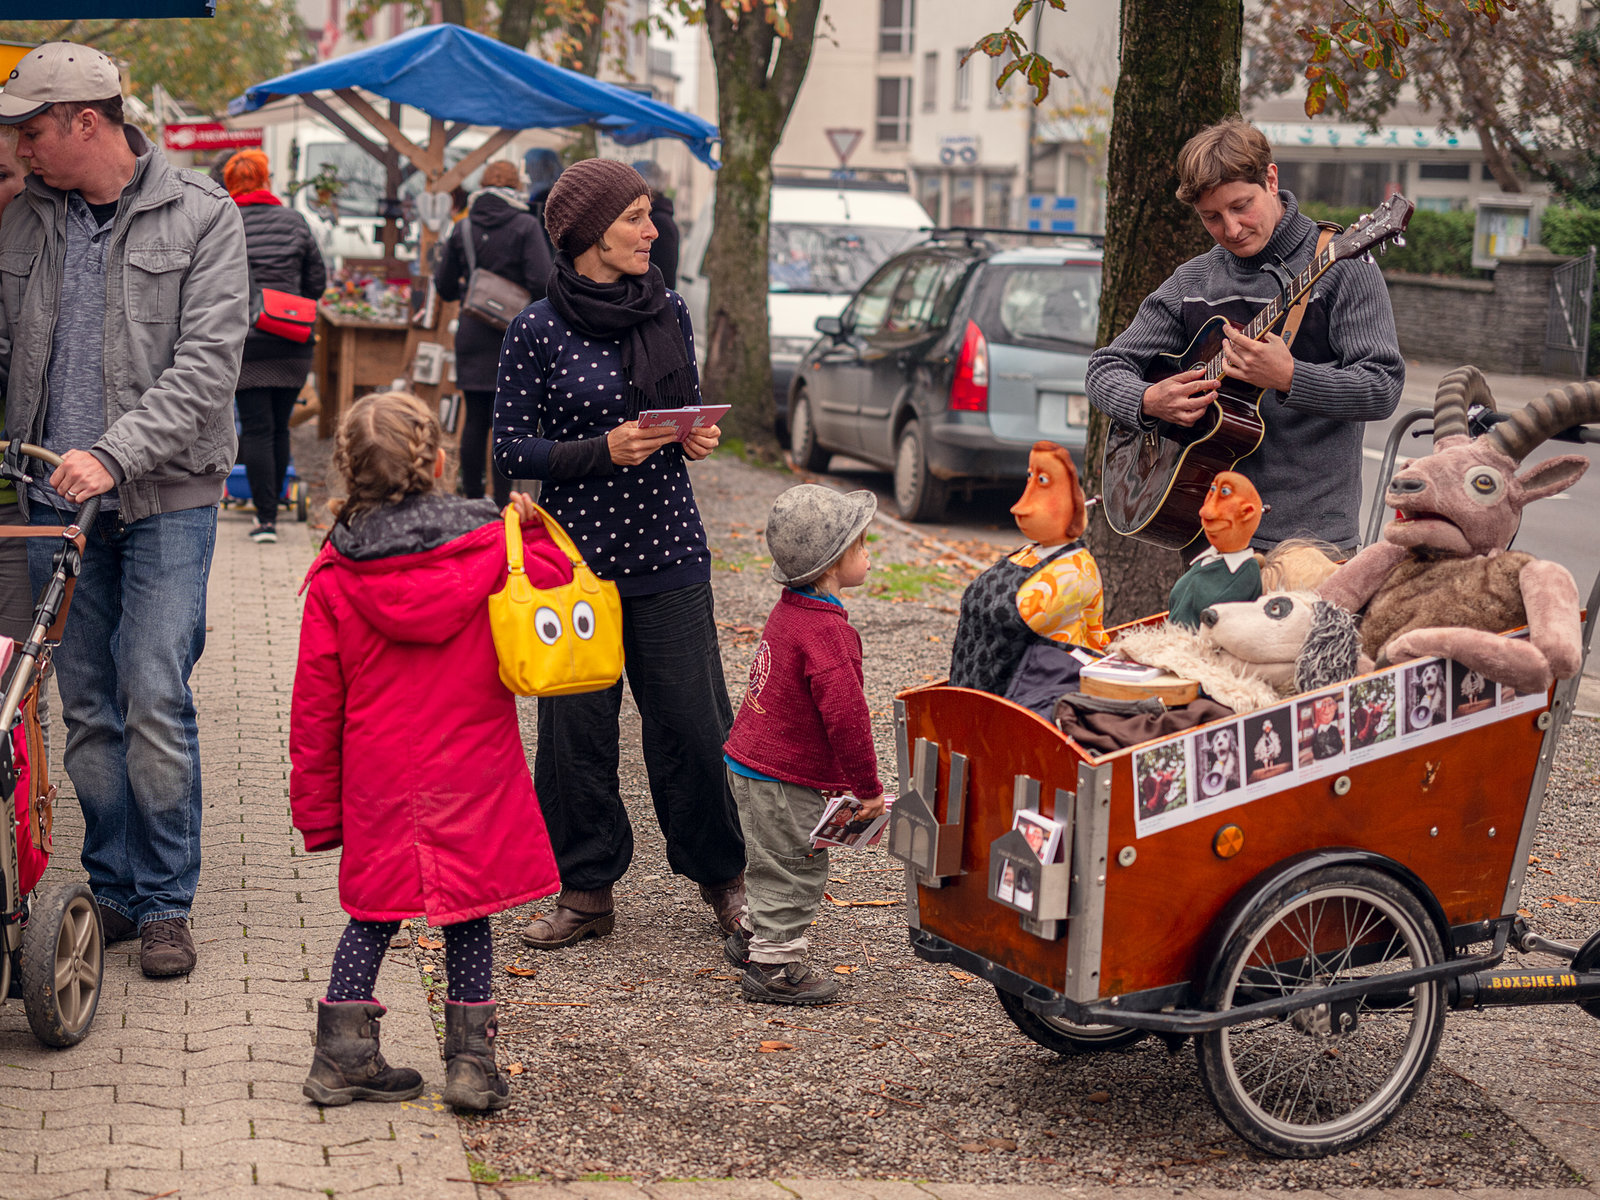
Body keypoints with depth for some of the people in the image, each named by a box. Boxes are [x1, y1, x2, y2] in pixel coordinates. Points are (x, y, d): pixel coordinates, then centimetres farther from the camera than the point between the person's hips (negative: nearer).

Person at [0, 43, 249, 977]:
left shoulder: (201, 216, -5)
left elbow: (208, 362, -12)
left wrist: (115, 452, -22)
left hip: (165, 495, -4)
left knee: (156, 701, -8)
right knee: (86, 707, 8)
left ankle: (166, 903, 4)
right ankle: (113, 891, 19)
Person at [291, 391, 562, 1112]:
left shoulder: (334, 575, -4)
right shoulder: (494, 547, -7)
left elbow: (315, 701, 0)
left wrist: (316, 803, 7)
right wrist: (531, 531, 16)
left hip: (379, 785, 1)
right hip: (474, 777, -1)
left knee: (373, 915, 13)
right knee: (467, 915, 10)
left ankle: (344, 1054, 14)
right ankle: (470, 1060, 12)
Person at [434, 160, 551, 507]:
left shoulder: (462, 228, 4)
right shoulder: (526, 227, -8)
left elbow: (445, 288, 11)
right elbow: (541, 283, -16)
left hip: (472, 334, 4)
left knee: (474, 420, 10)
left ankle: (471, 500, 16)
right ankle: (501, 504, -1)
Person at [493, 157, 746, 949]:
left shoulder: (667, 311, 7)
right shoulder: (539, 330, -5)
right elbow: (511, 448, -4)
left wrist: (698, 436, -3)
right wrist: (603, 450, -17)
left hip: (668, 551, 3)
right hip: (577, 550, -2)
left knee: (694, 721, 1)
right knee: (577, 727, 3)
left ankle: (721, 873, 19)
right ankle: (586, 890, 17)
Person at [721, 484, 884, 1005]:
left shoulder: (789, 610, 7)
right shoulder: (826, 631, -25)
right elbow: (845, 713, -29)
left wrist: (840, 776, 23)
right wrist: (868, 788, -19)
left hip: (751, 761, 10)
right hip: (785, 780, -10)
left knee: (775, 862, 26)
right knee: (796, 870, 3)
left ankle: (752, 936, 42)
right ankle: (774, 966, 12)